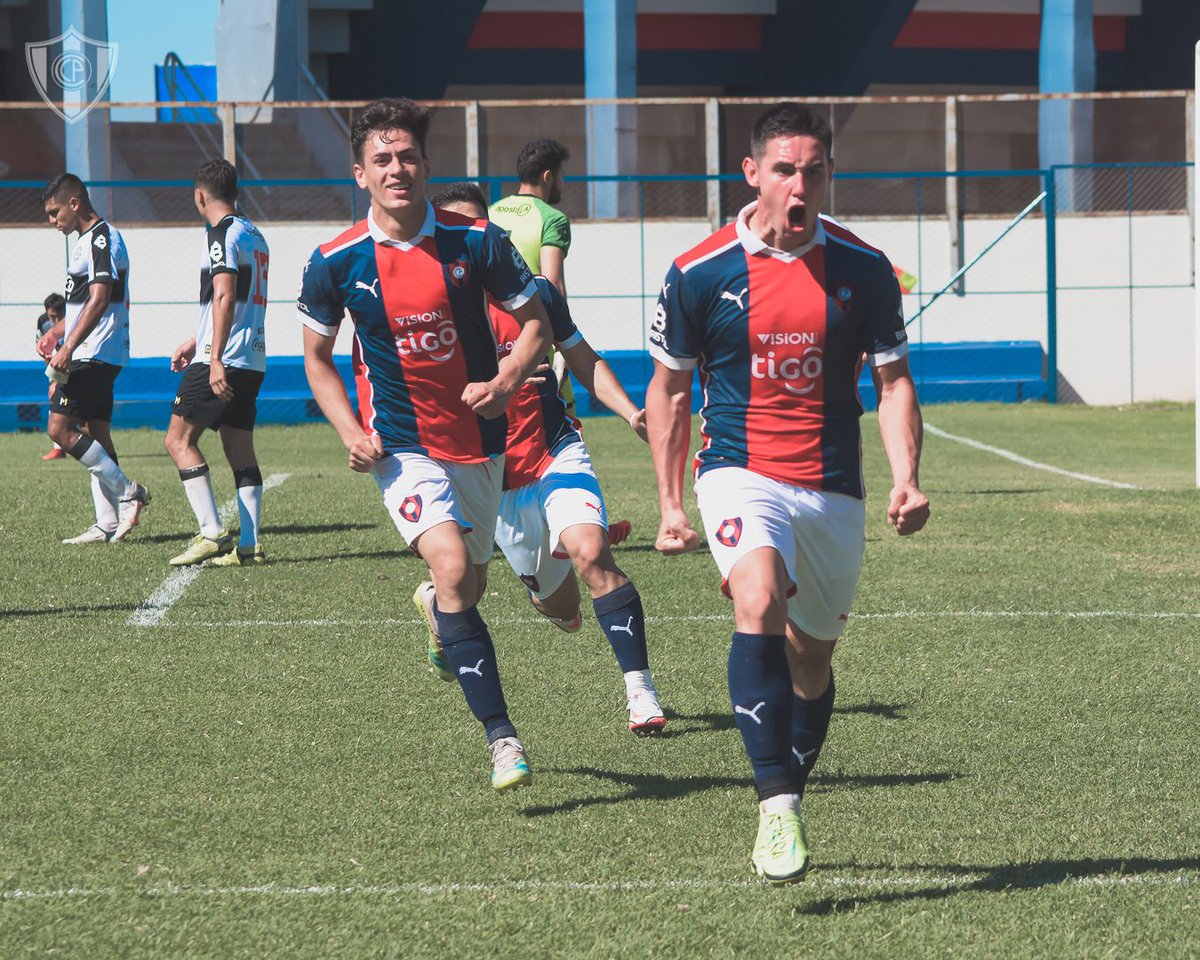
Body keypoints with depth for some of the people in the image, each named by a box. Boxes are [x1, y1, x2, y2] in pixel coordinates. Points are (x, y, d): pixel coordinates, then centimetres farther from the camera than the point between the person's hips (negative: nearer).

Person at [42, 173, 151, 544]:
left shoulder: (102, 238, -14)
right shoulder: (87, 241, 19)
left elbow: (99, 300, -22)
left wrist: (68, 348, -27)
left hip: (94, 355, -10)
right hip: (97, 357, 10)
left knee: (60, 427, -12)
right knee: (95, 433, 7)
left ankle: (127, 491, -10)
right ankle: (108, 523, 6)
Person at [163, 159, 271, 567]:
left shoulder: (222, 234, -10)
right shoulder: (253, 235, 19)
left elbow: (225, 298, -19)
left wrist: (215, 359, -24)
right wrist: (195, 342, 36)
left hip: (222, 360, -9)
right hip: (252, 360, 9)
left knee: (179, 439, -4)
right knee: (240, 447, 8)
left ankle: (212, 533, -13)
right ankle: (249, 545, 2)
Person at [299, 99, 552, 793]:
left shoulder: (477, 242, -7)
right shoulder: (337, 262, -7)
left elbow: (537, 324, 4)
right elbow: (317, 355, 8)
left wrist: (505, 383, -15)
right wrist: (351, 432, -6)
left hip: (480, 442, 3)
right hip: (401, 446, -2)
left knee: (470, 591, 15)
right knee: (452, 568, -24)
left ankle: (432, 605, 56)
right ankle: (502, 737, -24)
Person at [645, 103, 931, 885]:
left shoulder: (864, 271, 0)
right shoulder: (700, 274, -4)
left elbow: (894, 381, 6)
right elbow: (669, 389, 8)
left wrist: (906, 479, -8)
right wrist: (671, 504, 6)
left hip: (833, 490, 3)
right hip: (740, 474, -3)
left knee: (812, 659, 12)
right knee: (759, 603, -29)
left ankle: (789, 805, 34)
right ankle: (777, 808, -33)